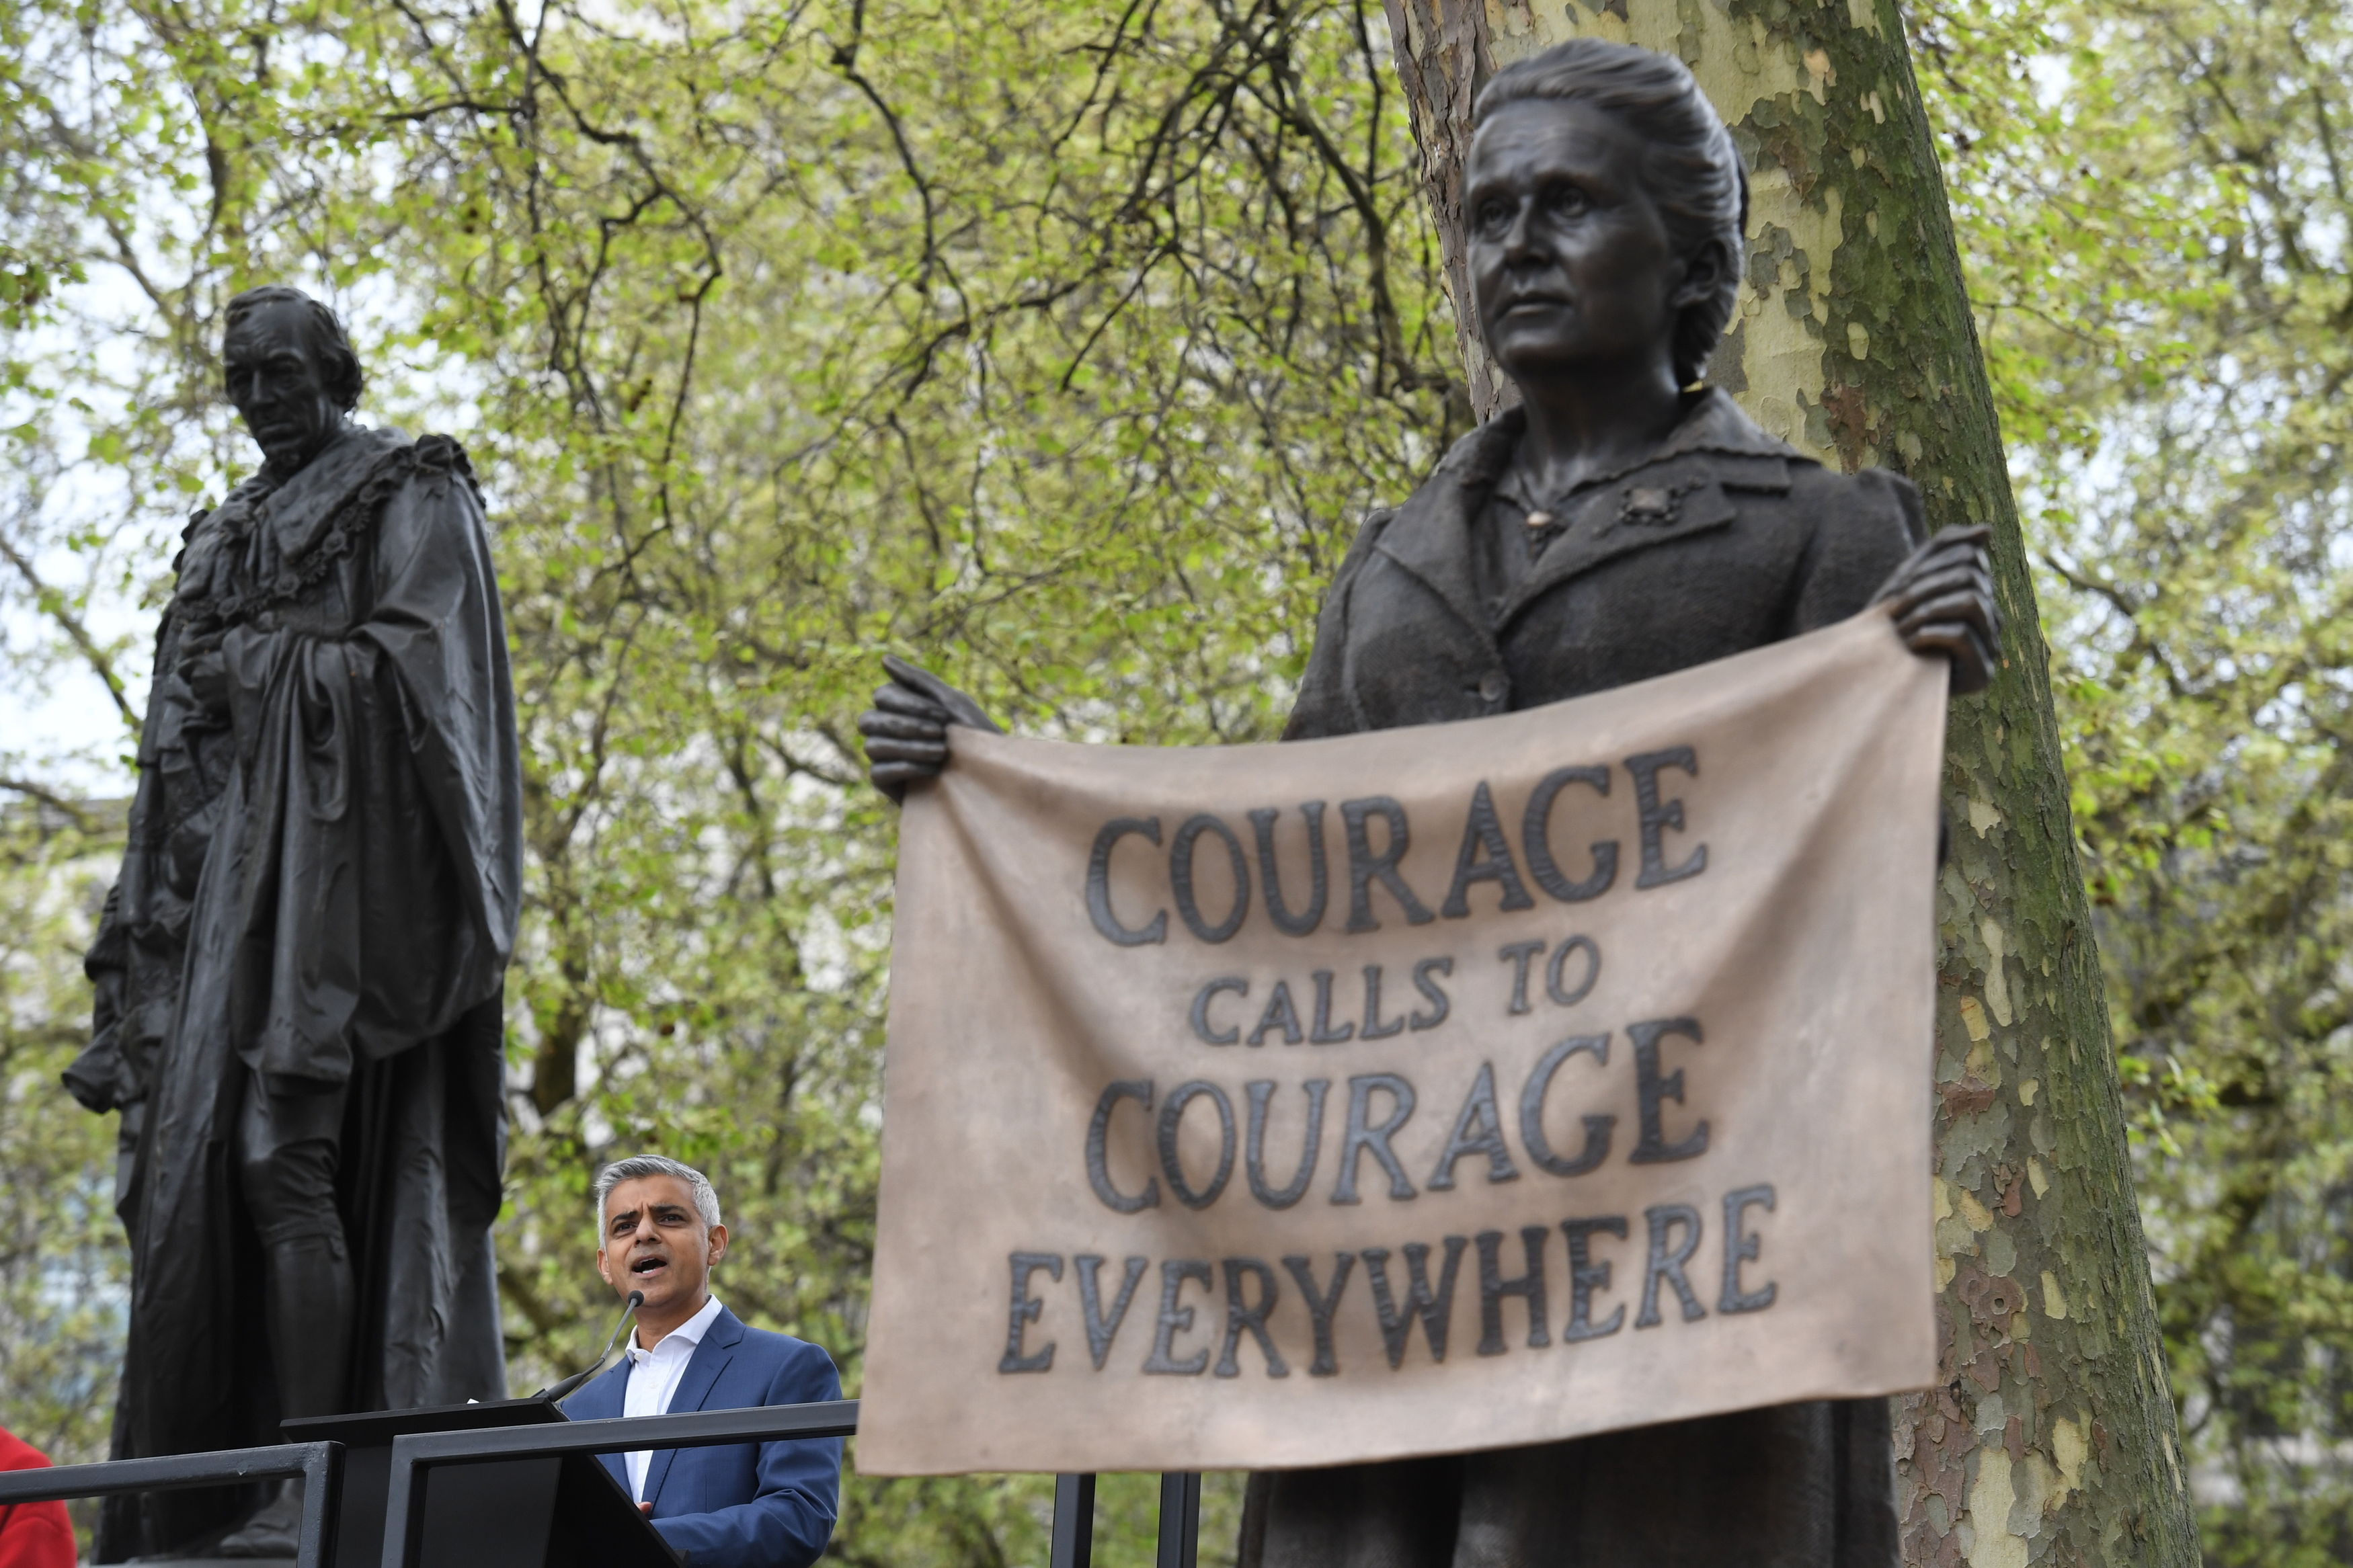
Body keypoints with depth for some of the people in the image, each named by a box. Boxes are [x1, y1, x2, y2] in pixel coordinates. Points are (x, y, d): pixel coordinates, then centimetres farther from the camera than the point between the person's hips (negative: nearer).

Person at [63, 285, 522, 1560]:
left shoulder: (413, 497, 6)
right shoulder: (228, 536, 27)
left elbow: (417, 660, -7)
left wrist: (264, 670, -8)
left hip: (330, 850, -7)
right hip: (220, 863, 7)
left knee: (282, 1148, -20)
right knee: (198, 1157, -3)